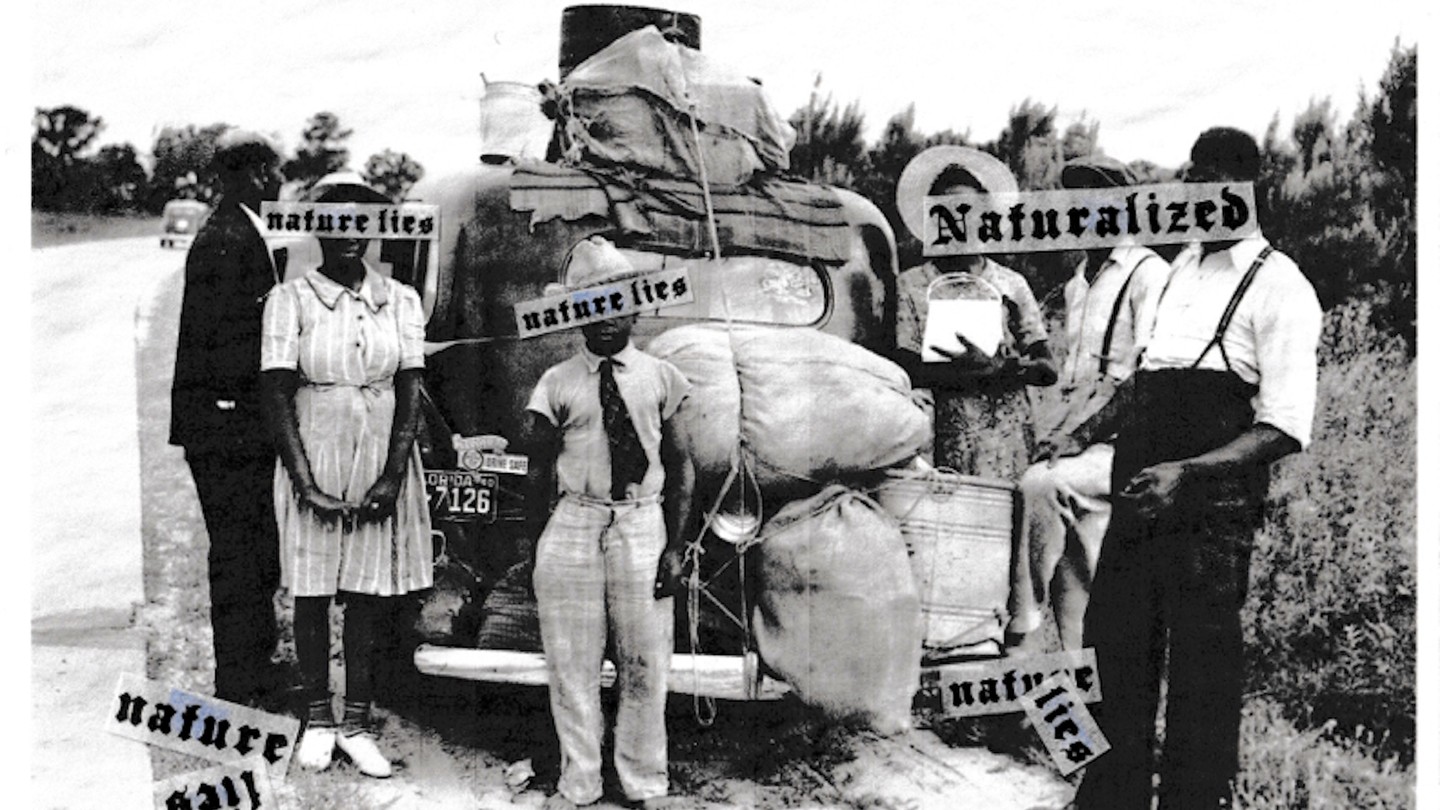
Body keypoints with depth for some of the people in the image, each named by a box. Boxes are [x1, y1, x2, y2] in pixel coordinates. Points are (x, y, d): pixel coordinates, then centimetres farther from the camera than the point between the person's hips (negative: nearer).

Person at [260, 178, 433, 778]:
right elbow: (278, 396, -5)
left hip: (383, 464, 1)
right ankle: (318, 719, 20)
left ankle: (357, 723, 14)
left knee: (370, 595, 5)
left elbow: (410, 392, 2)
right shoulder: (290, 300, -1)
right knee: (311, 595, 7)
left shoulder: (399, 300, 5)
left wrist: (394, 475, -9)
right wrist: (305, 482, -13)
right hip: (312, 461, -1)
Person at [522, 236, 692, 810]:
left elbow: (681, 468, 5)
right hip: (574, 526, 0)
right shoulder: (557, 384, 4)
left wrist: (675, 545, -2)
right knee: (572, 666, 4)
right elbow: (540, 473, 6)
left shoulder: (660, 377, 5)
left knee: (645, 667, 5)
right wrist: (536, 548, 1)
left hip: (642, 525, 0)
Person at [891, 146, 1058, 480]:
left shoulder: (1011, 284, 12)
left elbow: (1048, 371, 6)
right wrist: (987, 372, -13)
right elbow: (905, 370, -4)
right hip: (940, 442, -1)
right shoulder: (911, 286, 7)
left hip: (1007, 441, 1)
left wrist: (991, 365, -12)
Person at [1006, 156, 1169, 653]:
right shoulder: (1080, 280, 20)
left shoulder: (1149, 274, -6)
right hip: (1077, 439, 8)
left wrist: (1074, 431, -20)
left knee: (1040, 485, -30)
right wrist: (1055, 435, 9)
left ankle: (1020, 630, -20)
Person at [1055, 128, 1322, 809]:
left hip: (1211, 510, -7)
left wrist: (1189, 472, -24)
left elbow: (1285, 428, -14)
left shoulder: (1278, 287, -7)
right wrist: (1088, 432, 14)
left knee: (1202, 674, 2)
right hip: (1140, 498, 7)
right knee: (1114, 652, 14)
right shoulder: (1183, 267, 15)